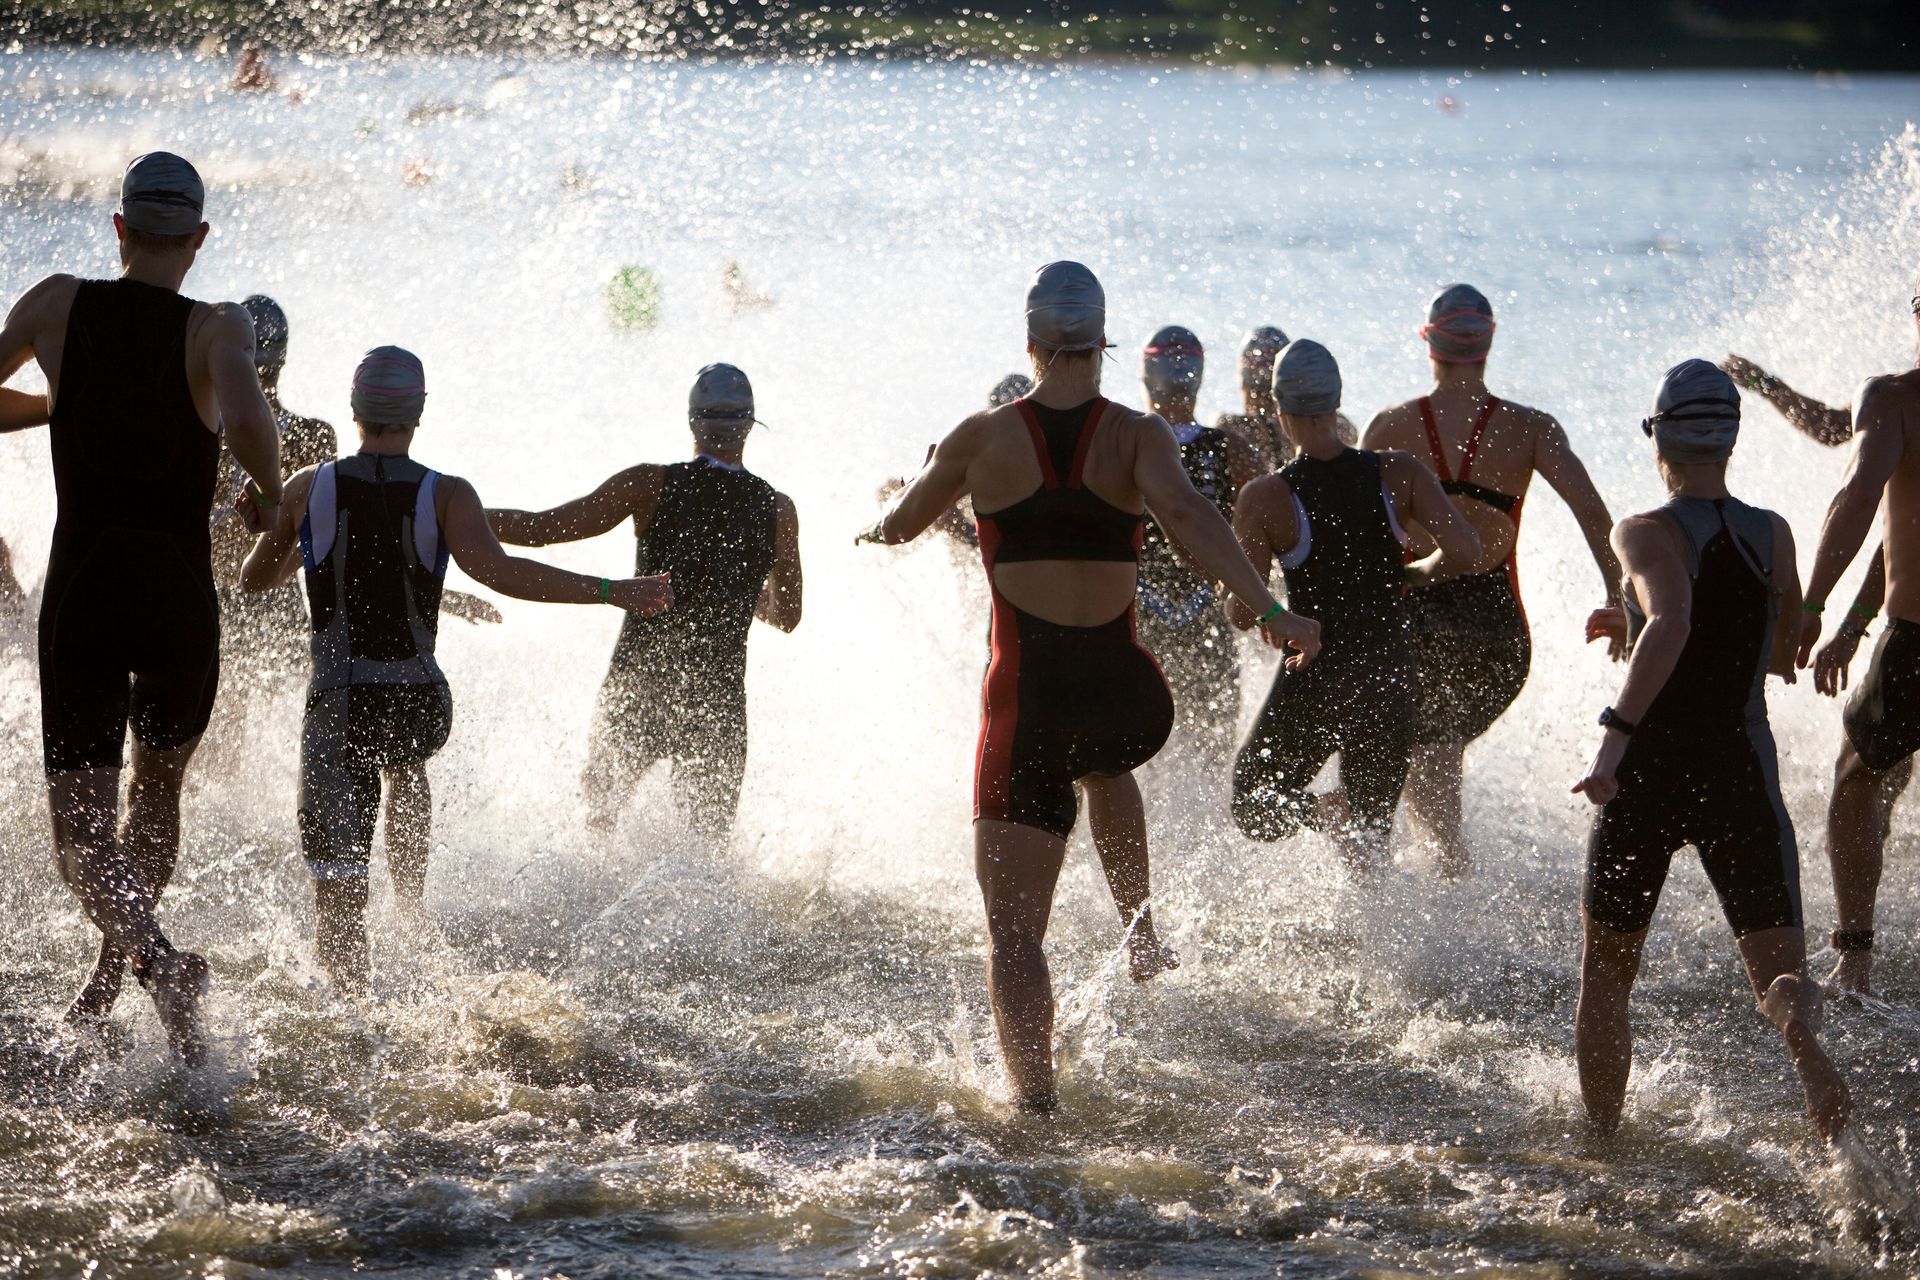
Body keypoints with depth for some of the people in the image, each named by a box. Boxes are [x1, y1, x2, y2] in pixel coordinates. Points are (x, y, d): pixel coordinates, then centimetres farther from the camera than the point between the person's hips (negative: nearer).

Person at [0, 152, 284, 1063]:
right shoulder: (217, 328, -8)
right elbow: (247, 422, -27)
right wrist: (273, 496, -7)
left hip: (81, 594, 0)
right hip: (179, 600, 0)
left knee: (83, 835, -5)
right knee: (157, 791, 27)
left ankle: (155, 959, -33)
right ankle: (110, 973, 32)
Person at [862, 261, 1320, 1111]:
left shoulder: (983, 438, -1)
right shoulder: (1136, 435, -3)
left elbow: (899, 526, 14)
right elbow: (1186, 515, -22)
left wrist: (879, 526, 37)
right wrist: (1267, 609, -28)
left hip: (1026, 693, -2)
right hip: (1125, 694, 2)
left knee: (1014, 927, 0)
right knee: (1105, 767, 41)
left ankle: (1032, 1090, -15)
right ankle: (1141, 934, 38)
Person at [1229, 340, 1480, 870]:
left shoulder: (1266, 498, -12)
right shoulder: (1400, 474, -6)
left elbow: (1241, 615, -11)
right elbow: (1465, 549, -14)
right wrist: (1411, 573, 6)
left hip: (1313, 681, -3)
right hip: (1391, 680, 3)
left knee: (1255, 814, 15)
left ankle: (1327, 812, -13)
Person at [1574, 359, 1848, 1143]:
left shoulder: (1648, 535, -10)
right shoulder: (1772, 535, 5)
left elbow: (1672, 624, -30)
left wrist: (1614, 732, -32)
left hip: (1649, 775, -2)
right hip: (1742, 776, 3)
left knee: (1605, 977, 16)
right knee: (1777, 968, 0)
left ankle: (1601, 1138, 21)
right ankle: (1801, 1028, -36)